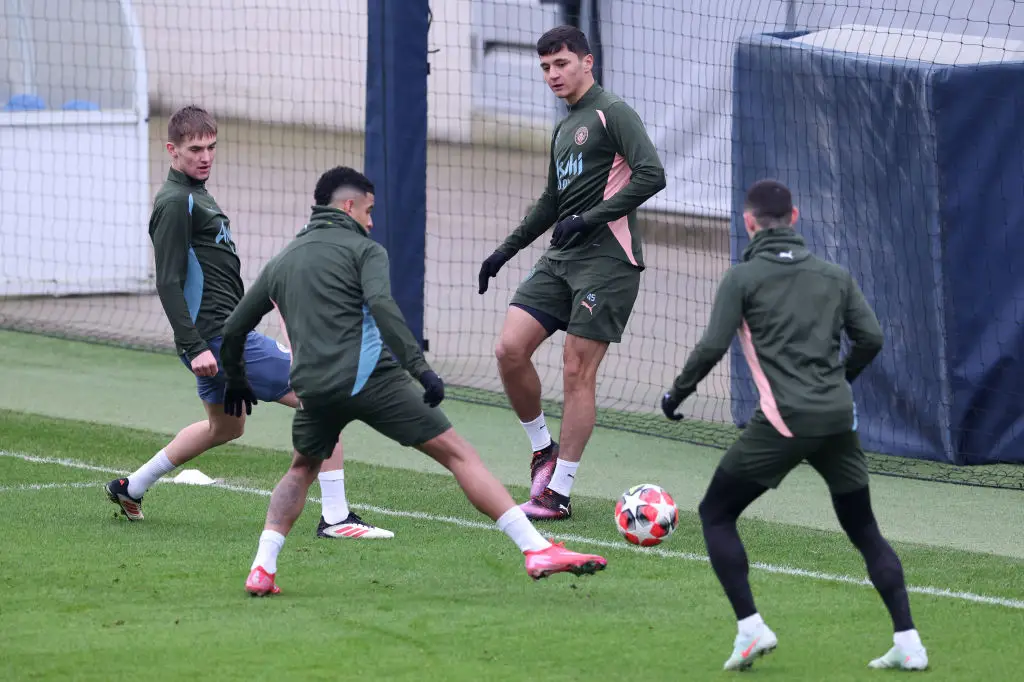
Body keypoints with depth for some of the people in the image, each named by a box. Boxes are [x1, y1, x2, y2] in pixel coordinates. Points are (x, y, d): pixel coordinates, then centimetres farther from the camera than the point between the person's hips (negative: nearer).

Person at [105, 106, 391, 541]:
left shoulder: (196, 194, 16)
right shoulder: (176, 203, -15)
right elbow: (168, 284, -20)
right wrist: (194, 348, -24)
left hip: (224, 332, 11)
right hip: (218, 338, -11)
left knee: (224, 426, 30)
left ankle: (131, 488, 38)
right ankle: (335, 517, -13)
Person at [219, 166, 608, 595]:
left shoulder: (281, 262, 24)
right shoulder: (362, 249, 7)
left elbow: (233, 329, 29)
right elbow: (380, 304, -14)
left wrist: (237, 382, 46)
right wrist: (419, 367, -19)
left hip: (314, 389, 5)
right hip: (370, 378, -5)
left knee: (301, 470, 31)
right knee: (458, 454, -1)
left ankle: (262, 568, 12)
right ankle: (537, 551, -10)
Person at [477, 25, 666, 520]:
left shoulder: (612, 114, -6)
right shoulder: (563, 130, 20)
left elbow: (651, 176, -18)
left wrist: (589, 218, -19)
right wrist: (505, 251, 29)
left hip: (607, 260, -8)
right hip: (560, 259, 8)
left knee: (577, 371, -7)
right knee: (510, 349, -5)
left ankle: (557, 494, -3)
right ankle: (543, 449, 13)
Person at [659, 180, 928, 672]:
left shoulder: (744, 276, 0)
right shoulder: (834, 275, 12)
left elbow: (712, 348, -6)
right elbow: (871, 338, 10)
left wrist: (676, 393, 10)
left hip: (782, 422, -4)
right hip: (838, 419, 4)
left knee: (716, 515, 11)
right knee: (864, 530, 15)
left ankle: (750, 628, -2)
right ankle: (907, 642, 4)